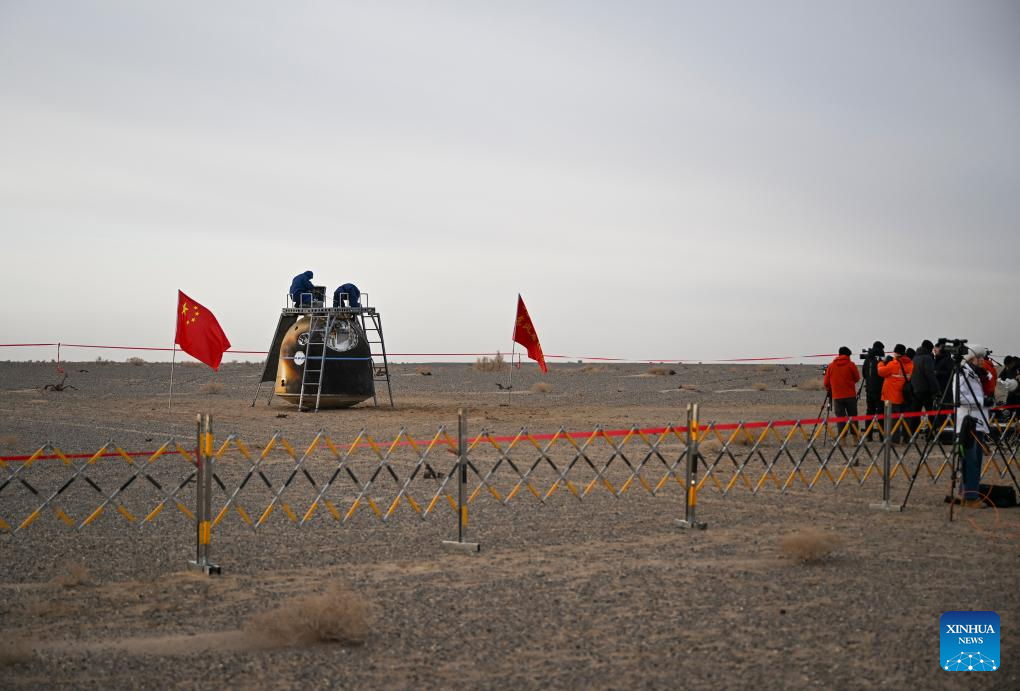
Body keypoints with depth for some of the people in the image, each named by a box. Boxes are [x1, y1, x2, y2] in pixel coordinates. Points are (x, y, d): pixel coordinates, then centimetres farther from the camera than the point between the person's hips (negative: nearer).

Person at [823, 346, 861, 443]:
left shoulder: (831, 366, 5)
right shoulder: (851, 364, -2)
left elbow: (826, 382, 9)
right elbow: (857, 378, 5)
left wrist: (828, 390, 28)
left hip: (837, 396, 1)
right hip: (850, 395, -1)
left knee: (840, 417, 2)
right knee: (852, 417, 8)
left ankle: (842, 439, -4)